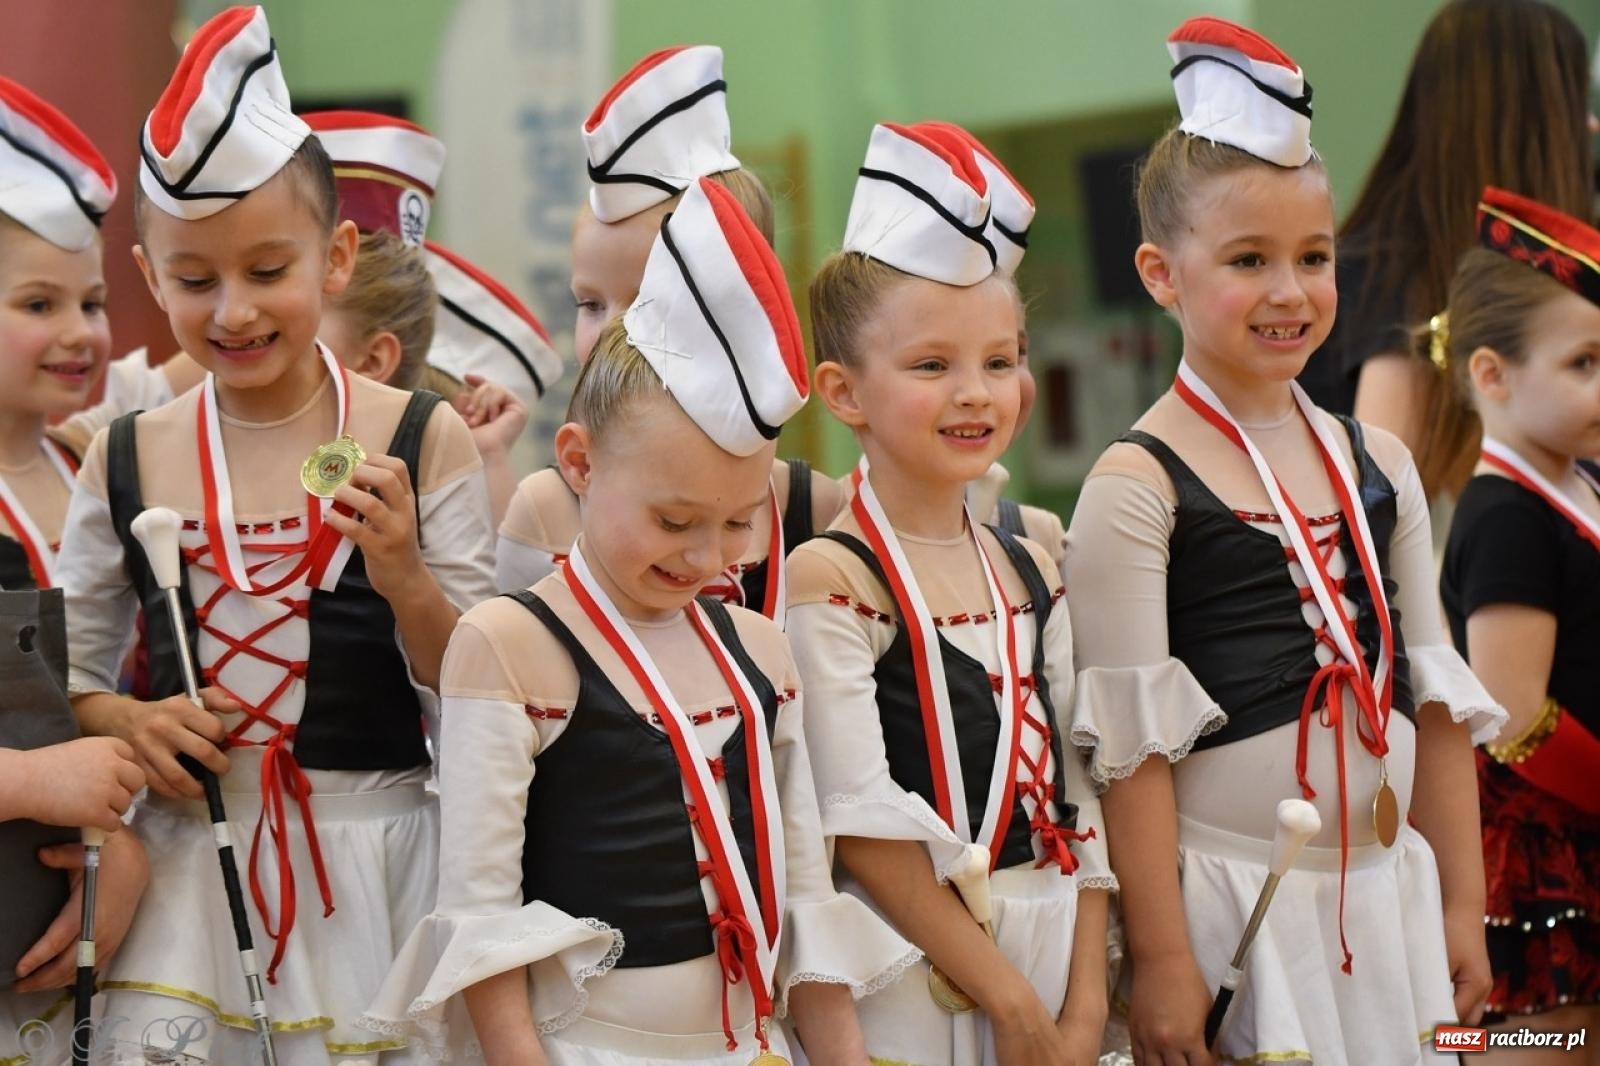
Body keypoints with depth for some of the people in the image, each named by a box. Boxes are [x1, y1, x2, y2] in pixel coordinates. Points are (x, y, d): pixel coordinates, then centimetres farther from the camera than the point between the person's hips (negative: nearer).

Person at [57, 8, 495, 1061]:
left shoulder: (426, 443, -4)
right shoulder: (127, 461, 1)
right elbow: (70, 673, 12)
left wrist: (406, 580, -18)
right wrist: (128, 721, -8)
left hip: (375, 868, -1)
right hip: (188, 864, 1)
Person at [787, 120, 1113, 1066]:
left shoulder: (1031, 572, 9)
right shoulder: (831, 578, -9)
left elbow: (1075, 800, 7)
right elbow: (863, 825, -14)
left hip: (1054, 953, 5)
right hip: (912, 974, -5)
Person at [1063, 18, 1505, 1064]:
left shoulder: (1379, 465, 8)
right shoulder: (1135, 487, -8)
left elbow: (1438, 700, 12)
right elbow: (1134, 741, -11)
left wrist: (1461, 904, 10)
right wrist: (1161, 959, -12)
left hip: (1388, 890, 5)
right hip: (1229, 897, -5)